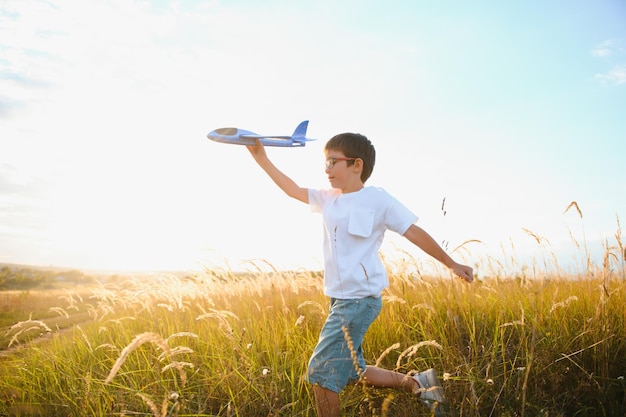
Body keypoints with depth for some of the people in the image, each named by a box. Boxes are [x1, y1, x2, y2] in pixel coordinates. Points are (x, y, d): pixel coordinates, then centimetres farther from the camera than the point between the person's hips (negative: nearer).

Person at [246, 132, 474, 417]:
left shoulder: (377, 199, -8)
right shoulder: (329, 199, 10)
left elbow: (414, 232, -4)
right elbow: (293, 190, 15)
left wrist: (451, 264, 1)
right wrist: (261, 158, 9)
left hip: (360, 299, -8)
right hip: (339, 299, 8)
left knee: (321, 369, -8)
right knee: (351, 372, 17)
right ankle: (417, 383, 30)